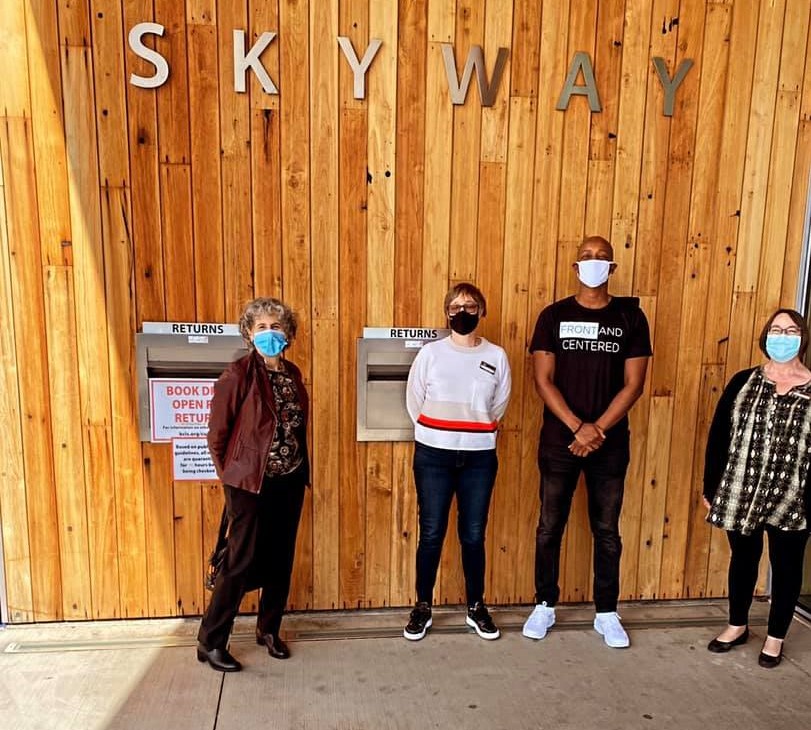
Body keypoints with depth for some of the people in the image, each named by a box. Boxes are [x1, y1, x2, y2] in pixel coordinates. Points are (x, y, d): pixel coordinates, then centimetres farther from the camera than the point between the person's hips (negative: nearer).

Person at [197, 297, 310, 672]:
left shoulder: (293, 373, 6)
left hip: (290, 482, 6)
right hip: (251, 483, -6)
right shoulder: (238, 375, -13)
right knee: (242, 563, 1)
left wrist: (302, 470, 9)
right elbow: (217, 434, -8)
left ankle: (269, 629, 34)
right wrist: (231, 476, -2)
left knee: (281, 559, 14)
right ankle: (210, 641, 19)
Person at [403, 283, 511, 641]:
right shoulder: (430, 353, -3)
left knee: (474, 535, 11)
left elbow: (499, 405, 9)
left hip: (479, 457, 1)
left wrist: (476, 431, 6)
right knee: (431, 534, 6)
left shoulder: (496, 356, 2)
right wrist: (437, 433, 5)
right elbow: (414, 401, 2)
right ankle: (423, 607, 22)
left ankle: (476, 607, 28)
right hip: (434, 455, -1)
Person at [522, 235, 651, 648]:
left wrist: (598, 430, -13)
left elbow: (634, 383, -4)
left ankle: (606, 613, 28)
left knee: (607, 531, 12)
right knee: (549, 527, 9)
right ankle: (544, 606, 27)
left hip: (611, 444, 1)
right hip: (558, 441, 0)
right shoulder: (554, 315, -1)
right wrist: (578, 427, -16)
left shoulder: (630, 317, 1)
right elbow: (543, 380, -7)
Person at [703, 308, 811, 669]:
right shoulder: (743, 382, -1)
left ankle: (775, 636, 33)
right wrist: (711, 488, -1)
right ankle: (737, 625, 37)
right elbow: (718, 437, 0)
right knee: (743, 558, 17)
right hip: (741, 494, 2)